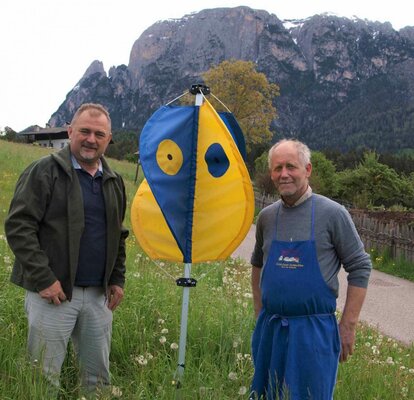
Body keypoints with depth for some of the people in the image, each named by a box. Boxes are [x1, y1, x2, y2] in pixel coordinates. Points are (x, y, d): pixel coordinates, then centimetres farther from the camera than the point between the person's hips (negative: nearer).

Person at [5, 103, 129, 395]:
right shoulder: (44, 172, -6)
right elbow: (18, 226, -12)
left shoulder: (114, 182, 14)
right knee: (45, 376, 2)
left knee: (99, 377, 13)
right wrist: (43, 279, -17)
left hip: (99, 295, 6)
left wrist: (118, 279, 13)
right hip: (53, 292, -5)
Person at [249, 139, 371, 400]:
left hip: (314, 329, -5)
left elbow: (360, 268, -7)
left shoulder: (332, 213, -9)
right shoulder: (267, 216, 5)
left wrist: (348, 326, -9)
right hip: (269, 328, 5)